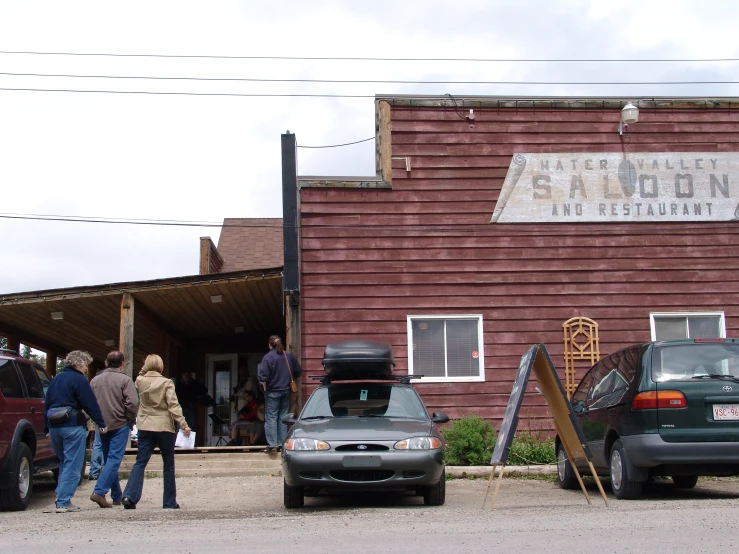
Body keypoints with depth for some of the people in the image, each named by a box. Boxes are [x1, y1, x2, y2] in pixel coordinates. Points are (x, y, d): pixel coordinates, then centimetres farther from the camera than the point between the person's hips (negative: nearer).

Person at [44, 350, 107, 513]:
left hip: (54, 426, 7)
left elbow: (47, 404, 18)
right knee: (72, 465, -3)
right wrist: (101, 423, -4)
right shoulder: (79, 379, -8)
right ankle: (63, 502, -7)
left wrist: (47, 428, 22)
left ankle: (61, 498, 18)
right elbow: (91, 404, -11)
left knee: (64, 463, 18)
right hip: (73, 426, -7)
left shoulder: (56, 379, 15)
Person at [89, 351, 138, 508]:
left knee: (108, 460, 14)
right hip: (119, 425, -5)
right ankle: (99, 492, -19)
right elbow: (132, 403, -17)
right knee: (114, 459, -5)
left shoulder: (95, 380, 7)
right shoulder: (125, 380, -9)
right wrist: (131, 419, -1)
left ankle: (117, 496, 20)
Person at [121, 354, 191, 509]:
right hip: (164, 427, -2)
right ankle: (169, 502, 11)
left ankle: (129, 496, -14)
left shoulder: (140, 381, -1)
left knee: (140, 462, 4)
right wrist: (184, 425, -15)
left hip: (145, 427, 3)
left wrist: (145, 369, 15)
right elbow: (174, 406, -14)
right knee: (169, 466, 8)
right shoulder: (166, 383, -9)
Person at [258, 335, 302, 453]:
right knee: (283, 417, 12)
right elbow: (298, 371, 11)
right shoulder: (289, 356, 4)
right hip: (286, 391, 5)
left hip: (272, 391, -5)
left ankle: (272, 445, -7)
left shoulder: (268, 357, -12)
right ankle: (282, 443, 12)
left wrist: (265, 388, -4)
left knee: (271, 418, -1)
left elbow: (263, 376, -19)